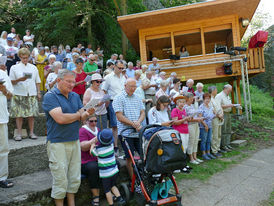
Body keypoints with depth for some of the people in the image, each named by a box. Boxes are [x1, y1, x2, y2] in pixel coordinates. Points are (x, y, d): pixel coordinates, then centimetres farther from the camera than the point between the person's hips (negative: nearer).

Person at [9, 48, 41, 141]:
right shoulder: (14, 68, 6)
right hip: (19, 94, -2)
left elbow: (37, 81, 15)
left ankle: (31, 132, 10)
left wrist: (38, 92, 8)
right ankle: (19, 133, 6)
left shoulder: (33, 67, 13)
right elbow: (11, 82, 2)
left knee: (31, 114, 1)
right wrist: (19, 79, -15)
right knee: (19, 114, -2)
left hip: (32, 94, 2)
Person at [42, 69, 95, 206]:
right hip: (58, 143, -6)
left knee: (75, 178, 13)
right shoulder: (50, 96, -9)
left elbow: (82, 117, 8)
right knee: (61, 180, 2)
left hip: (75, 141, 6)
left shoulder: (75, 96, 12)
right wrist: (78, 115, -5)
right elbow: (60, 118, -21)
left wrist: (87, 113, -16)